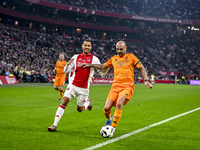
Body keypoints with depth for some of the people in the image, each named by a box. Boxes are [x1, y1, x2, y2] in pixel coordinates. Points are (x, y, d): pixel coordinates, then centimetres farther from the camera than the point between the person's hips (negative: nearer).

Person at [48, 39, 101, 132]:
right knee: (64, 101, -17)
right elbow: (65, 71, 8)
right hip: (73, 85, 1)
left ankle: (88, 102, 41)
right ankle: (55, 125, -16)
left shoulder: (94, 59, 1)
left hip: (84, 88, -1)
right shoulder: (76, 57, 8)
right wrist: (68, 64, -14)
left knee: (79, 109, 6)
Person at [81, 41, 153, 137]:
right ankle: (109, 119, 28)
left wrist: (146, 80, -5)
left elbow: (141, 68, 7)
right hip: (115, 86, 3)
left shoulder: (131, 57, 6)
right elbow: (103, 66, 30)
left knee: (119, 104, -29)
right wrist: (89, 65, 26)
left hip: (127, 86, -3)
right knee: (106, 108, -9)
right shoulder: (114, 59, 16)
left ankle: (113, 128, -18)